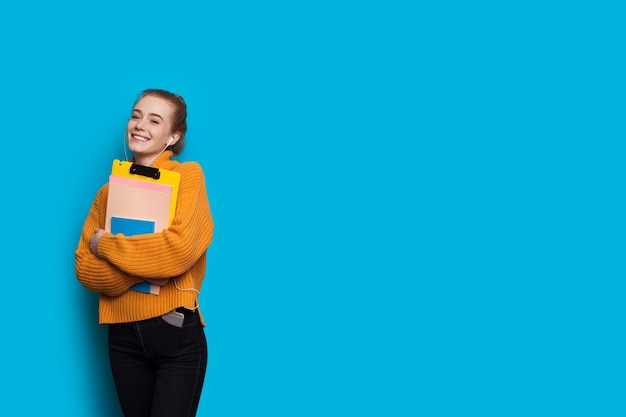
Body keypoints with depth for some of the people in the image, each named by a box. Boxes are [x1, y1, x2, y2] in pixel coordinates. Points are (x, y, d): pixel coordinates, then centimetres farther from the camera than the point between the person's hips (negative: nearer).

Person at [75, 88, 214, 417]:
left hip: (177, 333, -4)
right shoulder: (109, 190, 9)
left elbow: (180, 251, -19)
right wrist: (140, 273, -16)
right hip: (123, 335, 4)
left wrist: (106, 244, -9)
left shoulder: (187, 175, -4)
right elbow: (84, 269, 2)